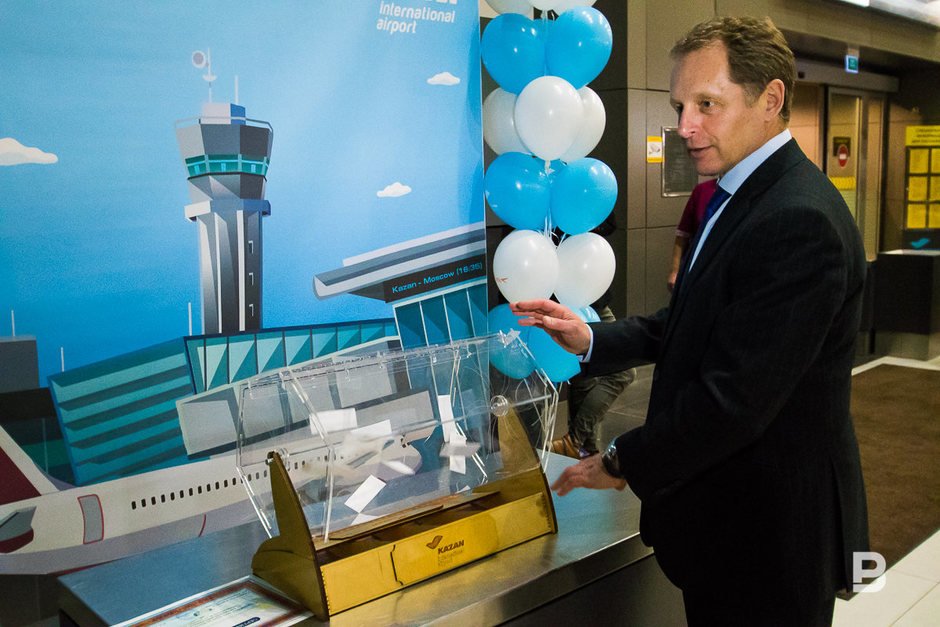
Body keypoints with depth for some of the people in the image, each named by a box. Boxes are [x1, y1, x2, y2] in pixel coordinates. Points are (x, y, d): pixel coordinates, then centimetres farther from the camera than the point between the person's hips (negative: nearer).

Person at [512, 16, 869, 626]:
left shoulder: (799, 220, -26)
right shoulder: (742, 197, 8)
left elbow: (734, 398, -28)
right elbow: (690, 325, 13)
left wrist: (622, 463, -16)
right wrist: (590, 340, 0)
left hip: (771, 526, -9)